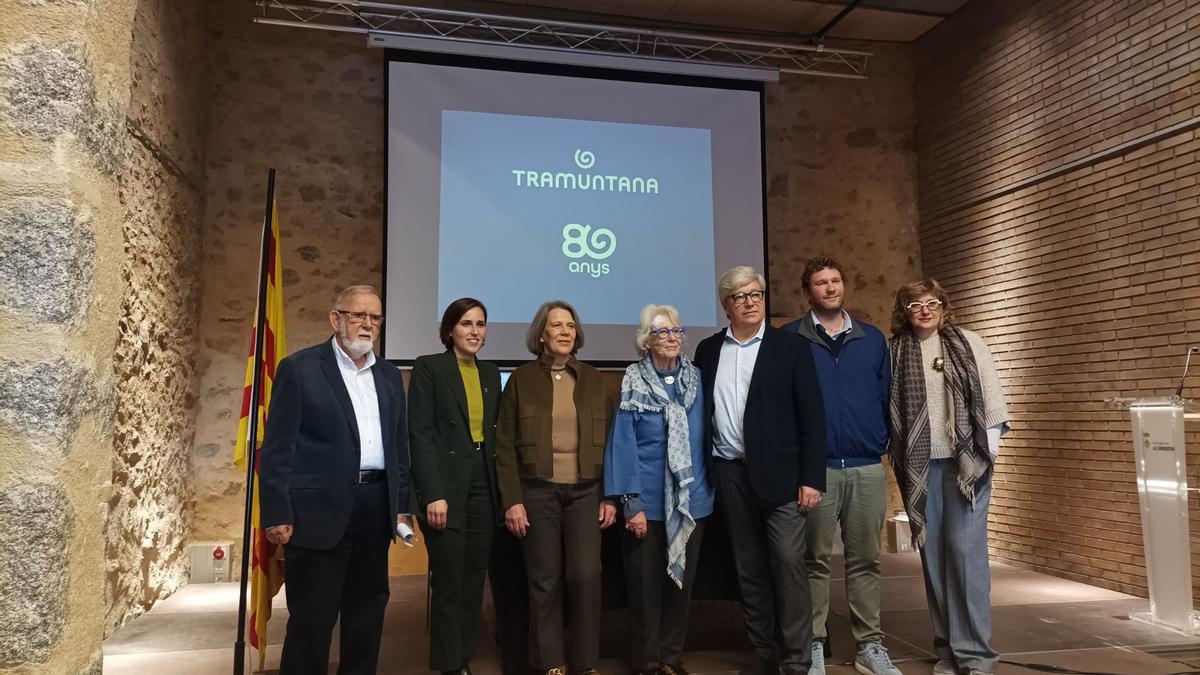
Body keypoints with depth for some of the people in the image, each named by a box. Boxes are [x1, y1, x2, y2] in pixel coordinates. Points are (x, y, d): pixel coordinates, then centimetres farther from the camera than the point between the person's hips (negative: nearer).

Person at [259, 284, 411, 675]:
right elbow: (277, 447, -7)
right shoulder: (299, 368, -3)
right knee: (312, 616, 3)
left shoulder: (389, 376, 13)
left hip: (376, 505, 6)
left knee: (368, 608, 14)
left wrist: (401, 504, 10)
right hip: (319, 508, -5)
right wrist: (277, 513, -12)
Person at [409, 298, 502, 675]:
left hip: (483, 485, 6)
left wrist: (498, 489, 6)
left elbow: (494, 434, 14)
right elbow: (419, 433, -11)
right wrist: (434, 494, -17)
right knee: (448, 581, 0)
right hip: (445, 485, -5)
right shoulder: (428, 366, -4)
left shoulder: (491, 374, 13)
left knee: (474, 580, 11)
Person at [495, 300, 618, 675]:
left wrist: (611, 496, 3)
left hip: (585, 492, 2)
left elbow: (609, 440, 8)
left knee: (585, 577, -4)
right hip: (537, 491, -1)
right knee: (545, 581, 3)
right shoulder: (521, 379, 1)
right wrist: (512, 501, -7)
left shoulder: (593, 380, 8)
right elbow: (505, 445, -1)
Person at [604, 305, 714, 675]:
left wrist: (708, 486, 4)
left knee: (682, 581, 13)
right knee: (645, 585, 6)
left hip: (692, 499, 4)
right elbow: (623, 445, -10)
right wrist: (631, 503, -14)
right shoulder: (633, 384, -7)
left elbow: (703, 436, 8)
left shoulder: (695, 379, 5)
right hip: (648, 501, -4)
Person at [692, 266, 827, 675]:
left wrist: (812, 479, -9)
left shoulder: (791, 346, 0)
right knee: (749, 570, 10)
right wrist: (701, 473, 5)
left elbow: (812, 416, -4)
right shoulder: (708, 350, 9)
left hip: (779, 473, -3)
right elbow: (701, 412, 11)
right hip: (729, 475, 3)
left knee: (788, 565, -4)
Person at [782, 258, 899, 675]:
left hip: (867, 468, 3)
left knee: (866, 560, 9)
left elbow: (886, 397, 12)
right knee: (816, 560, 5)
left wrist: (882, 442, 4)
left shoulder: (873, 339, 11)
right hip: (815, 467, -3)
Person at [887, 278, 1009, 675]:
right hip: (919, 466, 1)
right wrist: (901, 456, -1)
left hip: (966, 460, -1)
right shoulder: (894, 352, 5)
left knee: (966, 549, -7)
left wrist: (988, 449, -4)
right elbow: (886, 407, 5)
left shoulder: (968, 344, 5)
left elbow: (992, 396, 3)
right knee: (933, 554, 6)